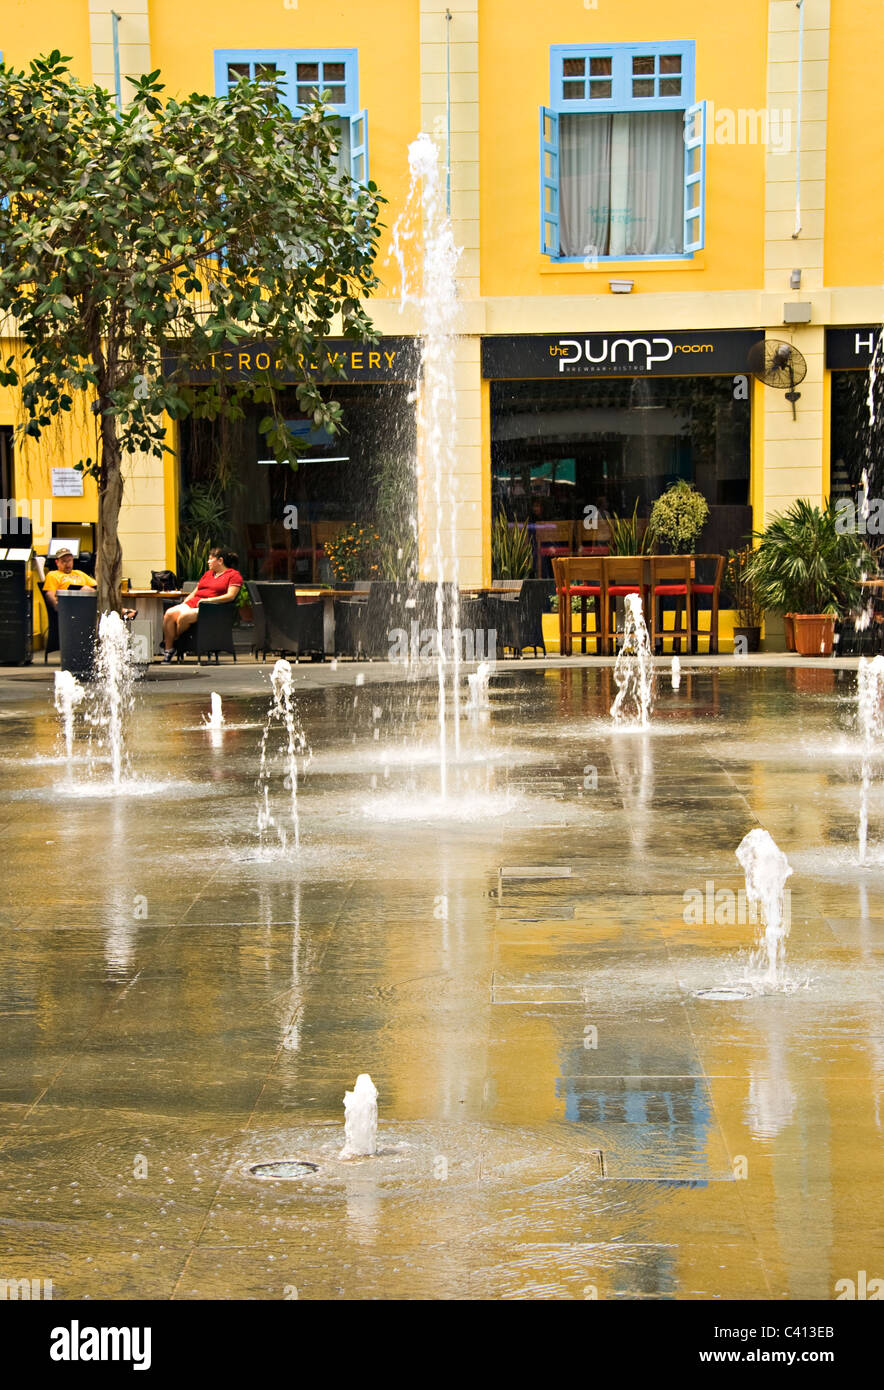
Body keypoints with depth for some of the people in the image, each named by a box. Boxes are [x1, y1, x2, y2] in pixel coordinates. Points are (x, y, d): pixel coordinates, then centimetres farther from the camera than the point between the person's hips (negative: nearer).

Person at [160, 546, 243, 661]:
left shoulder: (234, 575, 5)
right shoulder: (208, 573, 29)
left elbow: (231, 596, -9)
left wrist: (208, 600, -16)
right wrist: (183, 603, 9)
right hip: (192, 603, 7)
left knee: (184, 616, -33)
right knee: (169, 613, -21)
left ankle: (174, 640, -7)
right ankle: (168, 648, -17)